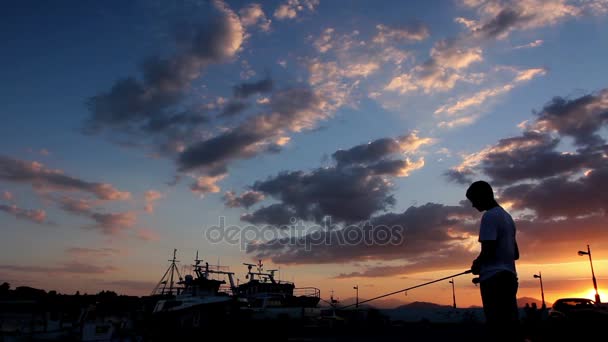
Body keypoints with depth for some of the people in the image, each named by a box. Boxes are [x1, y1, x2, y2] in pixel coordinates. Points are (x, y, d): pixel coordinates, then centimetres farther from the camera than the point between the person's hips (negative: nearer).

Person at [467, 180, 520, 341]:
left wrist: (476, 265, 1)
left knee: (498, 328, -10)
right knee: (510, 326, 8)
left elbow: (488, 251, -18)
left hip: (494, 278, -9)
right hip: (509, 276, 10)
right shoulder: (506, 216, 20)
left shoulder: (489, 216, -9)